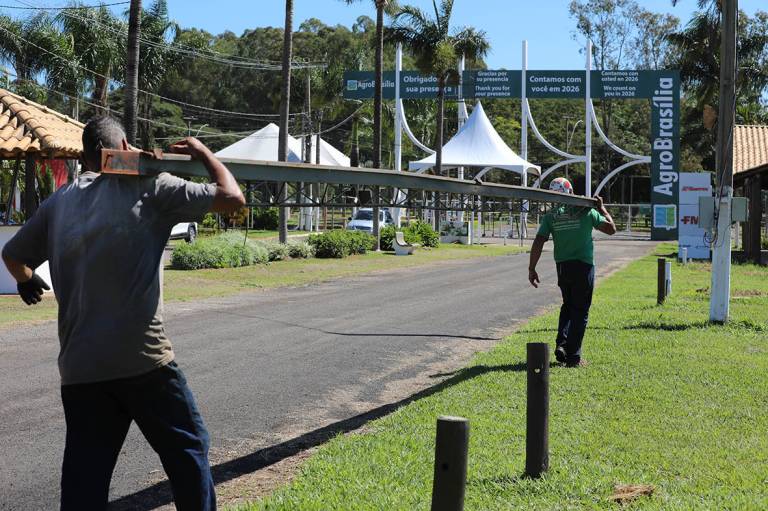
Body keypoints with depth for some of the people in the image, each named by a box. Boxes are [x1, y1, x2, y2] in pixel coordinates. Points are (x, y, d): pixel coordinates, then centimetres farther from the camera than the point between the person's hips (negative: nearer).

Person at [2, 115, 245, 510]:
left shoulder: (59, 203, 12)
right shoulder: (147, 187, -3)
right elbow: (232, 197, -2)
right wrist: (203, 153, 15)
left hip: (80, 368, 5)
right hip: (144, 360, -4)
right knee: (187, 449, 13)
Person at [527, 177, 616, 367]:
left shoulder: (551, 216, 2)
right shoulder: (587, 211, -4)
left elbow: (538, 243, -6)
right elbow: (611, 229, 5)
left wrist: (531, 269, -1)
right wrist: (602, 208, 16)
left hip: (562, 267, 3)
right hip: (583, 266, -3)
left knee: (568, 306, 23)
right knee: (580, 310, 5)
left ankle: (561, 343, 5)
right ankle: (573, 356, 4)